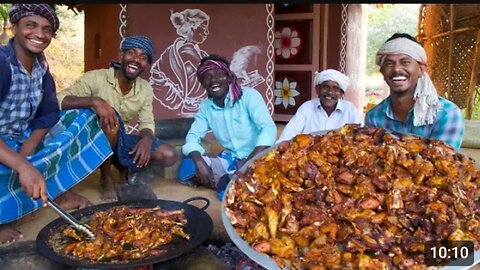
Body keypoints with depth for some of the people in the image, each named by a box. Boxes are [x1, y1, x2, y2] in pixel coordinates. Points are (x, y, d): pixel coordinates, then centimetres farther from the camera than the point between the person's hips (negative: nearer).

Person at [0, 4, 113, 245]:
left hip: (25, 138, 8)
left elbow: (49, 114, -2)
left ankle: (60, 192, -5)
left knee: (83, 118, -3)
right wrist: (23, 166, -48)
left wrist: (26, 151, -19)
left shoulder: (40, 65, -1)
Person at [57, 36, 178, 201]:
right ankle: (106, 178, -15)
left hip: (119, 141, 4)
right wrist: (94, 101, -44)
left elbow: (147, 122, -2)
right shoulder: (96, 78, -19)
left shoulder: (145, 89, -3)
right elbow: (58, 100, -27)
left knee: (169, 156, -13)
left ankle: (124, 167, 12)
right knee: (110, 117, -37)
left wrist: (147, 138, -26)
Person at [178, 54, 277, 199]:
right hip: (231, 159, 6)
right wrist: (200, 162, -20)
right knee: (187, 167, -14)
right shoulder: (205, 107, 4)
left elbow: (269, 128, -22)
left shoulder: (249, 95, -12)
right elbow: (193, 136, 2)